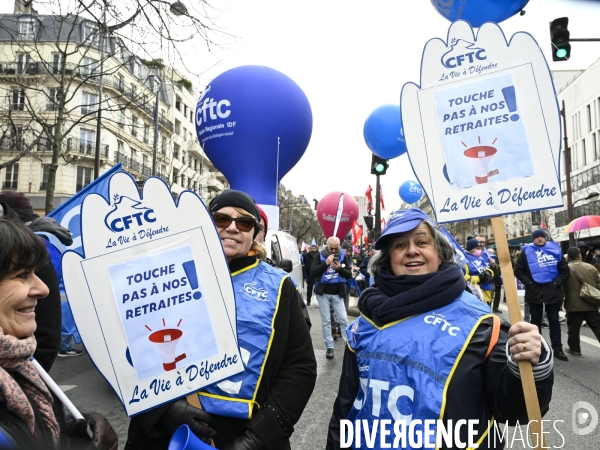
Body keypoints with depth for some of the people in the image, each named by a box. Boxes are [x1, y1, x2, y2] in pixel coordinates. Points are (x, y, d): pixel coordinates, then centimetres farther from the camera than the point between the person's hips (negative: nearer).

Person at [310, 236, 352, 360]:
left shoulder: (343, 256, 1)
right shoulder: (320, 256, -2)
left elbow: (349, 275, -1)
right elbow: (312, 272, -12)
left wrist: (340, 268, -20)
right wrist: (326, 263, -22)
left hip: (337, 294, 1)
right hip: (323, 293, 0)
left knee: (343, 320, -1)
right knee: (326, 321, 5)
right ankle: (329, 347, 14)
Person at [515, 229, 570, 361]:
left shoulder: (555, 250, 4)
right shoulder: (526, 252, 1)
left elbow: (565, 270, 5)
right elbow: (518, 270, 2)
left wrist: (557, 282, -7)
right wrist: (528, 282, -9)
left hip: (553, 292, 1)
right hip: (534, 292, 0)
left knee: (554, 321, 8)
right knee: (536, 321, 9)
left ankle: (557, 348, 15)